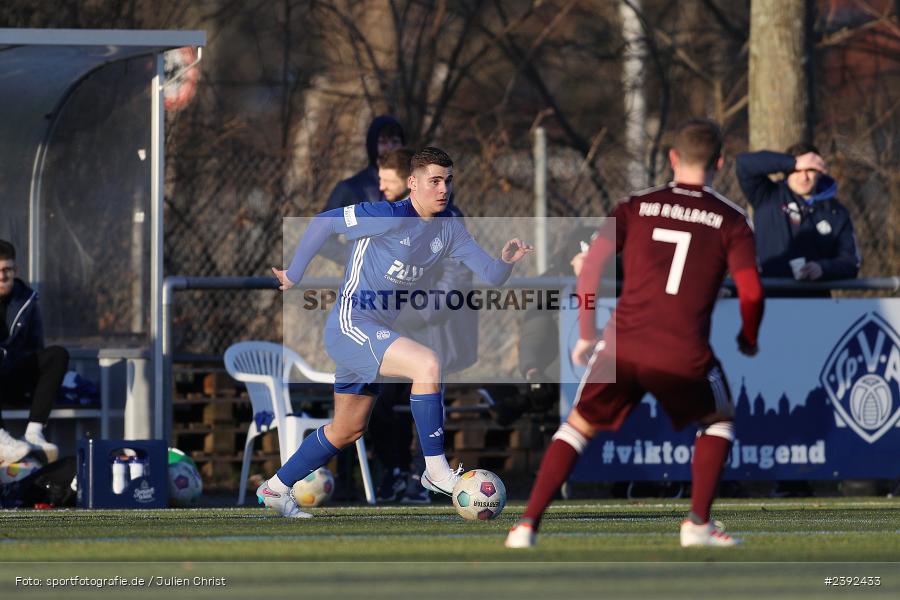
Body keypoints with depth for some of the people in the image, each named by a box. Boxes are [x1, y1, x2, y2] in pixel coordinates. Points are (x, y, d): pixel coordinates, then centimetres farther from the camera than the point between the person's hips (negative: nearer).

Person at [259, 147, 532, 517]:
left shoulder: (449, 229, 4)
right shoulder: (389, 216, -19)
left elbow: (489, 275, 3)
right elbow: (324, 223, -13)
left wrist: (506, 261, -20)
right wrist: (293, 276, -5)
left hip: (376, 334, 9)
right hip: (350, 325, -9)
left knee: (347, 431, 18)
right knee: (427, 363, -28)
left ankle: (276, 488, 33)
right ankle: (436, 470, -21)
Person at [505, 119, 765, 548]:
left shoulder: (637, 206, 10)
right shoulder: (730, 219, 5)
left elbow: (592, 262, 2)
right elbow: (751, 291, -3)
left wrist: (585, 334, 9)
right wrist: (749, 340, 17)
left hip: (623, 347, 1)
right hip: (685, 354, -1)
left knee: (579, 426, 18)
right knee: (718, 420, 27)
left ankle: (527, 525, 7)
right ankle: (698, 524, 17)